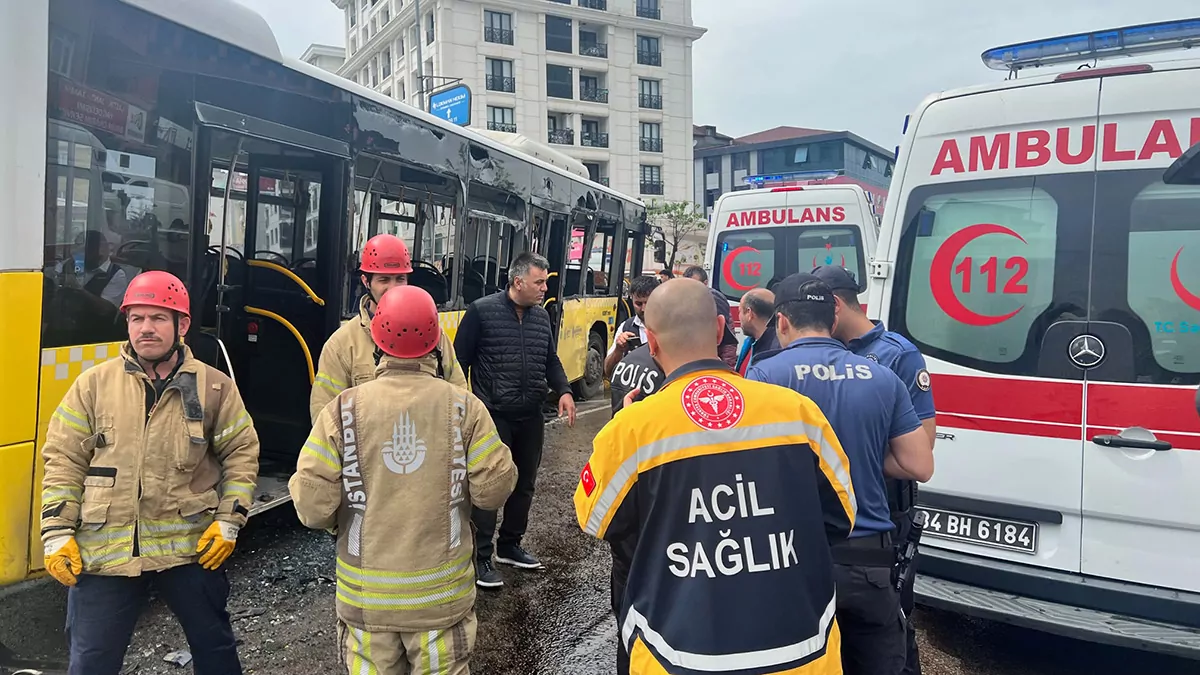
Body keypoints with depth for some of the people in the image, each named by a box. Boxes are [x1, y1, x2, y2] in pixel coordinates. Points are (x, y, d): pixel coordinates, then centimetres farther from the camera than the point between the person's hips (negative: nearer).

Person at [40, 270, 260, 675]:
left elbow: (241, 453, 3)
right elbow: (64, 461, 3)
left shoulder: (214, 387, -2)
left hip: (190, 548, 0)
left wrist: (229, 521, -4)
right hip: (104, 552, 1)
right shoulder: (93, 384, 0)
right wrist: (57, 533, -3)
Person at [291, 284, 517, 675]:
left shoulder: (342, 410, -12)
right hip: (442, 593, 0)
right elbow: (492, 491, -10)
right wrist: (496, 451, 10)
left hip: (366, 596, 0)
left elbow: (312, 508, -13)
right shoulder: (465, 408, -12)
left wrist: (300, 482, 10)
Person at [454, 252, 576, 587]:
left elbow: (551, 360, 15)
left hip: (530, 417, 6)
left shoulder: (542, 316, 8)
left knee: (524, 484, 15)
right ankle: (481, 558, 11)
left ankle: (510, 545, 33)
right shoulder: (481, 311, -10)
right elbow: (460, 362, -7)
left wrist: (564, 390, -3)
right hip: (493, 416, -6)